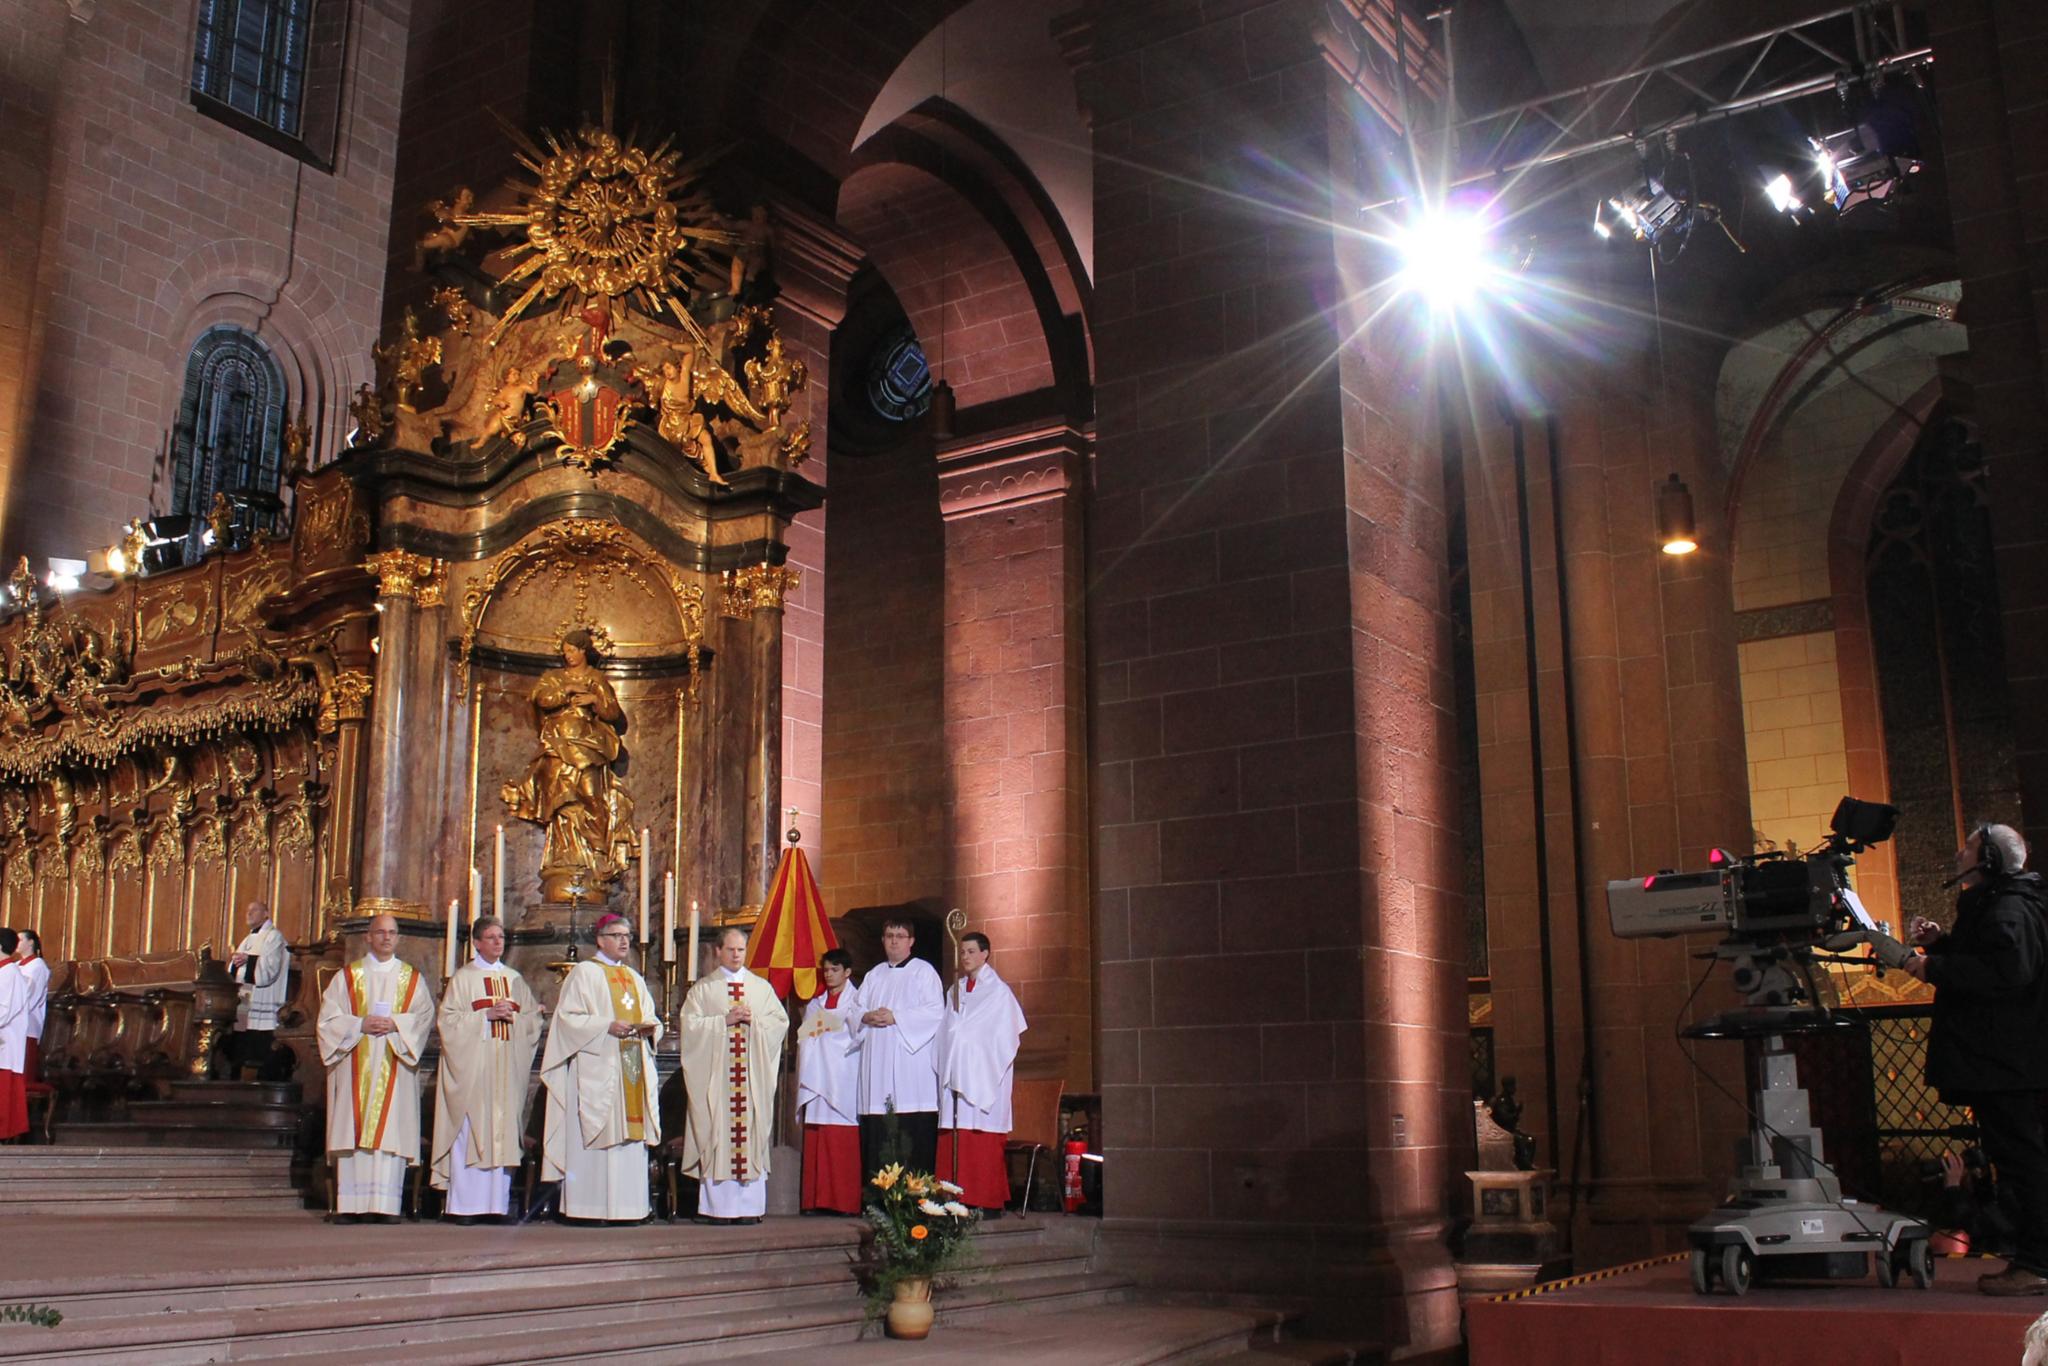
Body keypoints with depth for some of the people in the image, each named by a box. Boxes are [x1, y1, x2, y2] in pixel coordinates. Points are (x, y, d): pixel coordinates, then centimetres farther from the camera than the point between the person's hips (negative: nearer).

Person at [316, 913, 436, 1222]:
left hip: (395, 1068, 0)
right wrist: (360, 1025, -12)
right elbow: (329, 1016, 4)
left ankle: (385, 1205, -8)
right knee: (354, 1129, -5)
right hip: (355, 1067, 0)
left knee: (391, 1132, -7)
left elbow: (425, 1016, 2)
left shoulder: (413, 978, 14)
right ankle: (350, 1205, -4)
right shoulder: (347, 976, 13)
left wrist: (395, 1024, -14)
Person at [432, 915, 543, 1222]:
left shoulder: (514, 979, 17)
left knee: (503, 1132, -1)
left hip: (507, 1067, 4)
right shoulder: (463, 978, 6)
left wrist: (512, 1016, -6)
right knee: (470, 1131, -8)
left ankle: (497, 1203, 1)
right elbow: (449, 1019, -3)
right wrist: (486, 1015, -12)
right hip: (472, 1065, -3)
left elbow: (532, 1019, 14)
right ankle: (463, 1205, -5)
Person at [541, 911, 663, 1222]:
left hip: (633, 1066, 6)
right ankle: (589, 1207, -7)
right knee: (595, 1133, -9)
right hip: (596, 1066, -6)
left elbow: (650, 1017, 21)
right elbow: (568, 1017, -7)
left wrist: (649, 1027, -3)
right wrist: (607, 1026, -18)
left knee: (631, 1133, 1)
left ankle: (624, 1206, 3)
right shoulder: (584, 972, 2)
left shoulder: (635, 978, 21)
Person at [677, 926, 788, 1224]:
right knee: (717, 1133, -6)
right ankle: (717, 1206, -3)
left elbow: (781, 1021, 8)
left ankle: (750, 1206, 0)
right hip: (715, 1073, -2)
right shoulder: (703, 988, 8)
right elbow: (689, 1024, -2)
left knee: (751, 1131, -2)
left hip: (753, 1074, 2)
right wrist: (725, 1020, -12)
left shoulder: (762, 987, 15)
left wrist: (754, 1019, -9)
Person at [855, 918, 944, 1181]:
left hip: (912, 1057, -5)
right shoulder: (874, 975, 22)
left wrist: (896, 1017, -14)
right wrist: (867, 1017, -6)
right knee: (878, 1129, -1)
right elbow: (856, 1009, 17)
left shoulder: (924, 971, 5)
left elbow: (935, 1011, -6)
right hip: (878, 1062, 5)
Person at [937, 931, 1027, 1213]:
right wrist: (947, 1068, 1)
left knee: (983, 1145, -7)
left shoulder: (999, 991, 0)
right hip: (955, 1074, 5)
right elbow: (947, 1032, 14)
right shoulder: (955, 992, 16)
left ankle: (988, 1200, -4)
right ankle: (958, 1198, 3)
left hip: (983, 1075, -5)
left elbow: (1005, 1039, -3)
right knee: (955, 1142, 0)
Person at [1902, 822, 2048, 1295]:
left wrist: (1935, 967, -22)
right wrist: (1940, 943, 12)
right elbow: (1977, 961, 29)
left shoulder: (2008, 911, -16)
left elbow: (2006, 971, -30)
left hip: (2005, 1065, -11)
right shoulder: (1990, 905, 19)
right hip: (1997, 1059, 11)